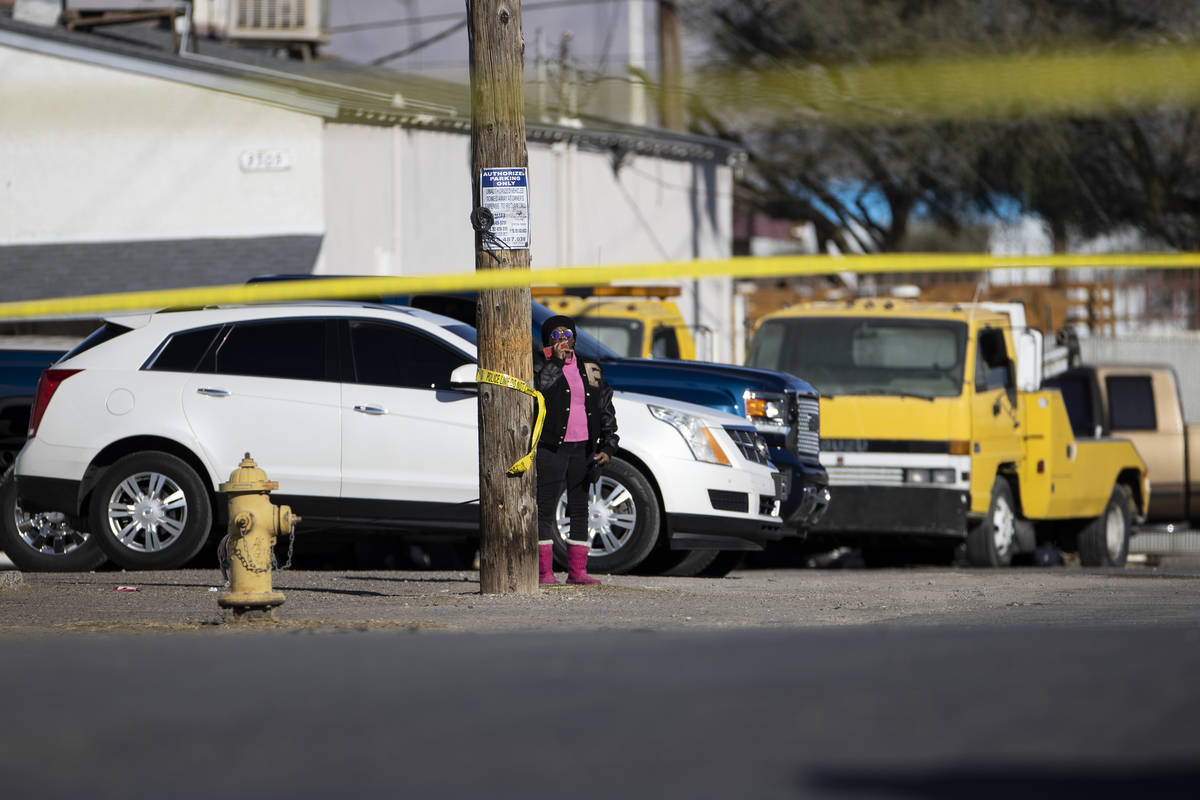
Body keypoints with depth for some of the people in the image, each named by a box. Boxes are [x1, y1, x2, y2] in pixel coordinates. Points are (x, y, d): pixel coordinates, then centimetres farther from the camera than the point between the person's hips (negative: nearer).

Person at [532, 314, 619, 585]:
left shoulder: (589, 369, 14)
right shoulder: (540, 364, 2)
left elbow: (606, 408, 16)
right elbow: (539, 388, -19)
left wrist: (608, 446, 7)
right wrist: (556, 360, -19)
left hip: (582, 448, 5)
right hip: (550, 448, -5)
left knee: (580, 508, 7)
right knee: (546, 507, -6)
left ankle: (577, 570, 12)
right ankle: (544, 571, -6)